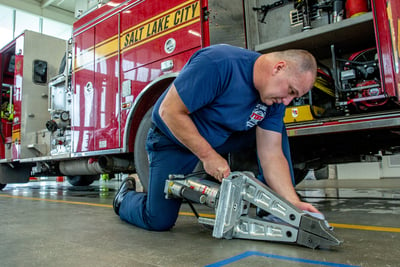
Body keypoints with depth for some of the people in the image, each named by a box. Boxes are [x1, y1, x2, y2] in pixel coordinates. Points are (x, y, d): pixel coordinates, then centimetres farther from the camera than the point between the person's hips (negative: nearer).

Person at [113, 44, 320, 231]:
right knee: (159, 221, -9)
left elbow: (271, 154, -11)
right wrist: (208, 156, -27)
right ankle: (126, 196, 25)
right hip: (173, 138, -6)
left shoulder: (275, 99, -11)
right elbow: (170, 111, -29)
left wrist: (293, 202, -22)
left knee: (275, 129, -5)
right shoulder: (219, 63, -32)